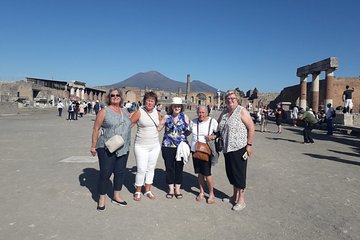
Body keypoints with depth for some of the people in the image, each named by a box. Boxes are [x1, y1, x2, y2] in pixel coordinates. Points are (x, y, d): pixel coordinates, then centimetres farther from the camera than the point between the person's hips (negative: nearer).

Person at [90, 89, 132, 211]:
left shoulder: (125, 111, 12)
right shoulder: (104, 111, -4)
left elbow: (130, 124, 22)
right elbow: (96, 129, -4)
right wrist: (93, 146, -6)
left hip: (123, 149, 5)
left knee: (120, 172, 11)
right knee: (105, 173, 1)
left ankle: (116, 196, 28)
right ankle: (101, 198, 17)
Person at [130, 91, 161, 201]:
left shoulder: (157, 113, 5)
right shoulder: (139, 112, -10)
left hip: (155, 145, 5)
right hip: (141, 146, -5)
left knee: (151, 168, 12)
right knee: (141, 170, -5)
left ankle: (148, 190, 27)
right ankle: (137, 192, 15)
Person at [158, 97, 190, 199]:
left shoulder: (184, 117, 2)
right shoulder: (166, 117, 2)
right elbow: (158, 128, 4)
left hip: (181, 146, 0)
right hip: (168, 146, 0)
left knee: (179, 167, 8)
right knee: (169, 167, 7)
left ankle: (177, 188, 24)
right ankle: (171, 188, 23)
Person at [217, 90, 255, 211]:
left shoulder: (242, 111, -8)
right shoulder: (224, 113, 13)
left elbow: (251, 128, -11)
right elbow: (218, 128, 23)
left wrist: (249, 144, -15)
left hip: (239, 148, -7)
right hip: (227, 148, 7)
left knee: (239, 173, 1)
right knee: (230, 172, 14)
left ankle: (241, 200, 13)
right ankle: (235, 195, 32)